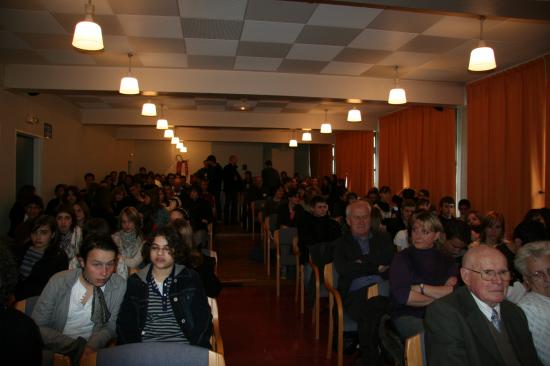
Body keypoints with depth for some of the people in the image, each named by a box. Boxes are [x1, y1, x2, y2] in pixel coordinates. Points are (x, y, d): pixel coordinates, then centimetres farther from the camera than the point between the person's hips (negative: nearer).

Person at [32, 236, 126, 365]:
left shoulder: (119, 285, -10)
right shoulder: (59, 281, -9)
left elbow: (110, 326, -1)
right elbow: (37, 327, -5)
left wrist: (92, 346, -20)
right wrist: (75, 346, -15)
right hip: (55, 351, -1)